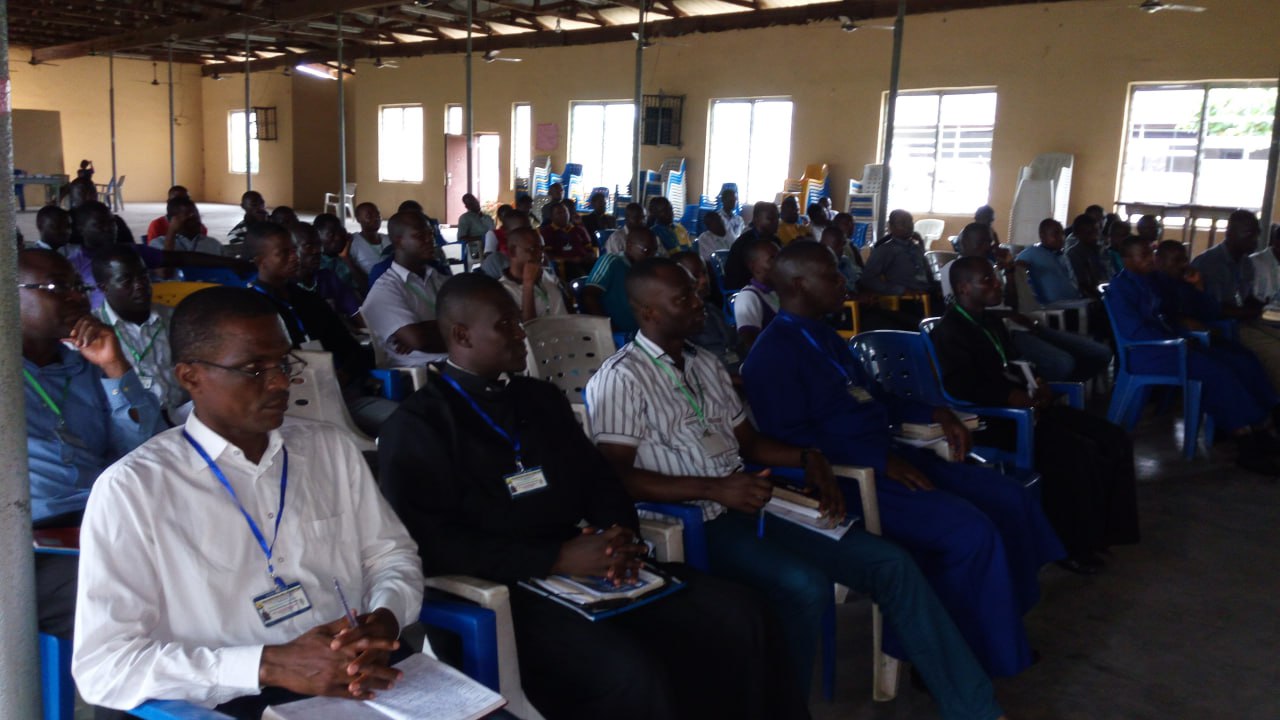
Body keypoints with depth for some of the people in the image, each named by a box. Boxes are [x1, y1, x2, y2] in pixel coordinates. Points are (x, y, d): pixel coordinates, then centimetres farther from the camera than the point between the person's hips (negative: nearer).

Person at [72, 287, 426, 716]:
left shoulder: (333, 449, 12)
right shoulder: (132, 488, -3)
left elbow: (393, 553, 17)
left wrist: (384, 619, -5)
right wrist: (270, 664, -18)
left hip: (367, 690, 5)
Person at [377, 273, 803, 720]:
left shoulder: (542, 398, 18)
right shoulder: (417, 427, -4)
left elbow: (599, 479, 19)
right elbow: (435, 545, -14)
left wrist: (620, 534, -4)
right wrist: (559, 558, -19)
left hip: (590, 567, 7)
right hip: (507, 592, -6)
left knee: (738, 616, -8)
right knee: (634, 676, -31)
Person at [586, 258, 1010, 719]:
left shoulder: (705, 364, 17)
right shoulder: (621, 378, -8)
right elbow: (614, 476, -18)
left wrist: (808, 459, 2)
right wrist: (713, 488, -25)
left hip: (750, 504, 8)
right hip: (695, 522, -8)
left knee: (890, 563, -3)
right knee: (805, 586, -33)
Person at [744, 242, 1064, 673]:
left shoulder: (825, 337, 16)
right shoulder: (773, 354, -13)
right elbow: (791, 440, -22)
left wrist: (934, 413, 10)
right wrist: (880, 459, -23)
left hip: (886, 457, 10)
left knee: (1010, 499, 4)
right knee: (970, 531, -23)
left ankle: (1003, 629, 18)